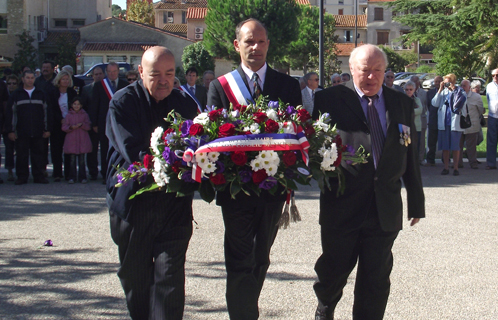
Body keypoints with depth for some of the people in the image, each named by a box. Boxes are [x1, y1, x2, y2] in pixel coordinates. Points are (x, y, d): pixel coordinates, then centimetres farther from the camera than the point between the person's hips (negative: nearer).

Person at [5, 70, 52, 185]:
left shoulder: (41, 94, 11)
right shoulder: (16, 95, 7)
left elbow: (46, 112, 11)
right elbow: (10, 114, 5)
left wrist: (47, 129, 5)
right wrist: (10, 130, -2)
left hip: (38, 132, 1)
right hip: (21, 132, -1)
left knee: (38, 154, 3)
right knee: (21, 156, 1)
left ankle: (38, 176, 11)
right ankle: (22, 176, 8)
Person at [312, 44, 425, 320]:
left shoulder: (401, 103, 8)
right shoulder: (330, 100, -3)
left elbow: (410, 155, 10)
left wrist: (416, 202, 12)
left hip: (386, 208, 2)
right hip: (342, 204, -2)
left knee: (376, 279, 7)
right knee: (333, 269, 12)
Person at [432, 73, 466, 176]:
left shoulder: (460, 92, 0)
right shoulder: (443, 91, 8)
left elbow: (458, 104, -17)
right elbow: (434, 103, -2)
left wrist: (454, 90, -13)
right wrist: (440, 90, -6)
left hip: (455, 123, -3)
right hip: (444, 123, 3)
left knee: (455, 146, 1)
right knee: (445, 147, 5)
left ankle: (455, 167, 8)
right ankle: (446, 167, 13)